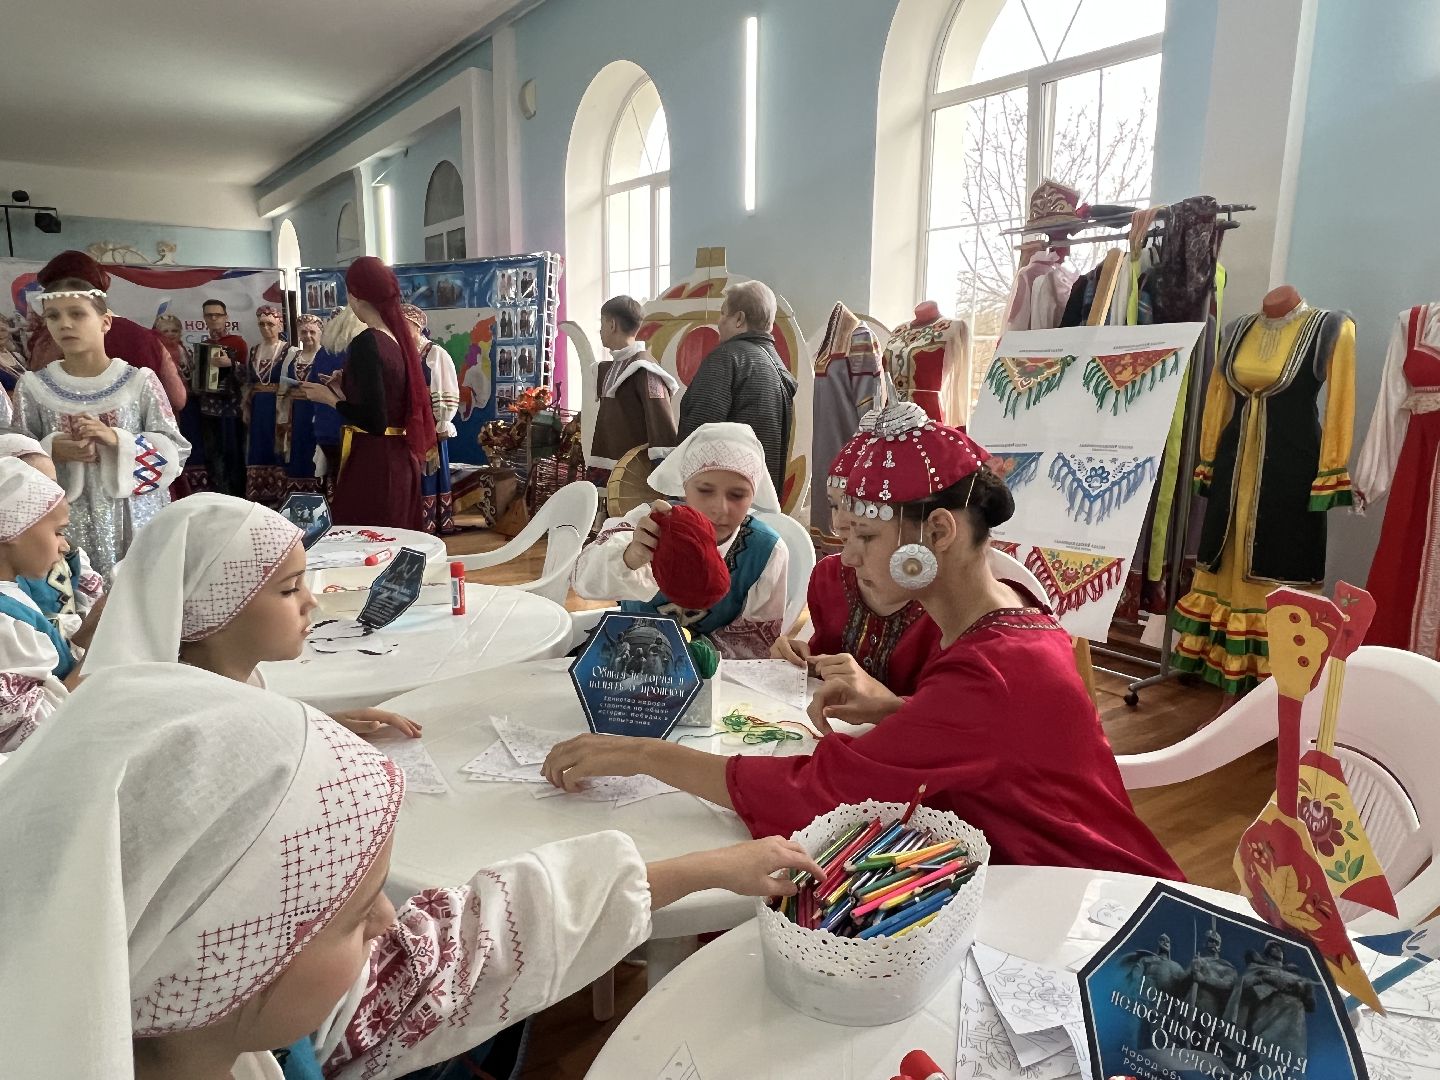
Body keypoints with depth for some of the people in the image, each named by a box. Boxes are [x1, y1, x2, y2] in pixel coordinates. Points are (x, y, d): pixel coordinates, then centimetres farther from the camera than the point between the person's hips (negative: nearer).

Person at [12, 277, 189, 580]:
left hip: (134, 521, -1)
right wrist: (50, 451, -13)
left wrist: (118, 440, -16)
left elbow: (174, 452, -3)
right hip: (65, 526, 1)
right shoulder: (33, 387, 4)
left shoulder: (139, 381, -1)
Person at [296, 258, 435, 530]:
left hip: (372, 463, -8)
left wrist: (329, 398, -6)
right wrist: (343, 392, 22)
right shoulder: (400, 338, 7)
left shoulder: (366, 343, -16)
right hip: (401, 459, 8)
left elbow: (374, 421, -21)